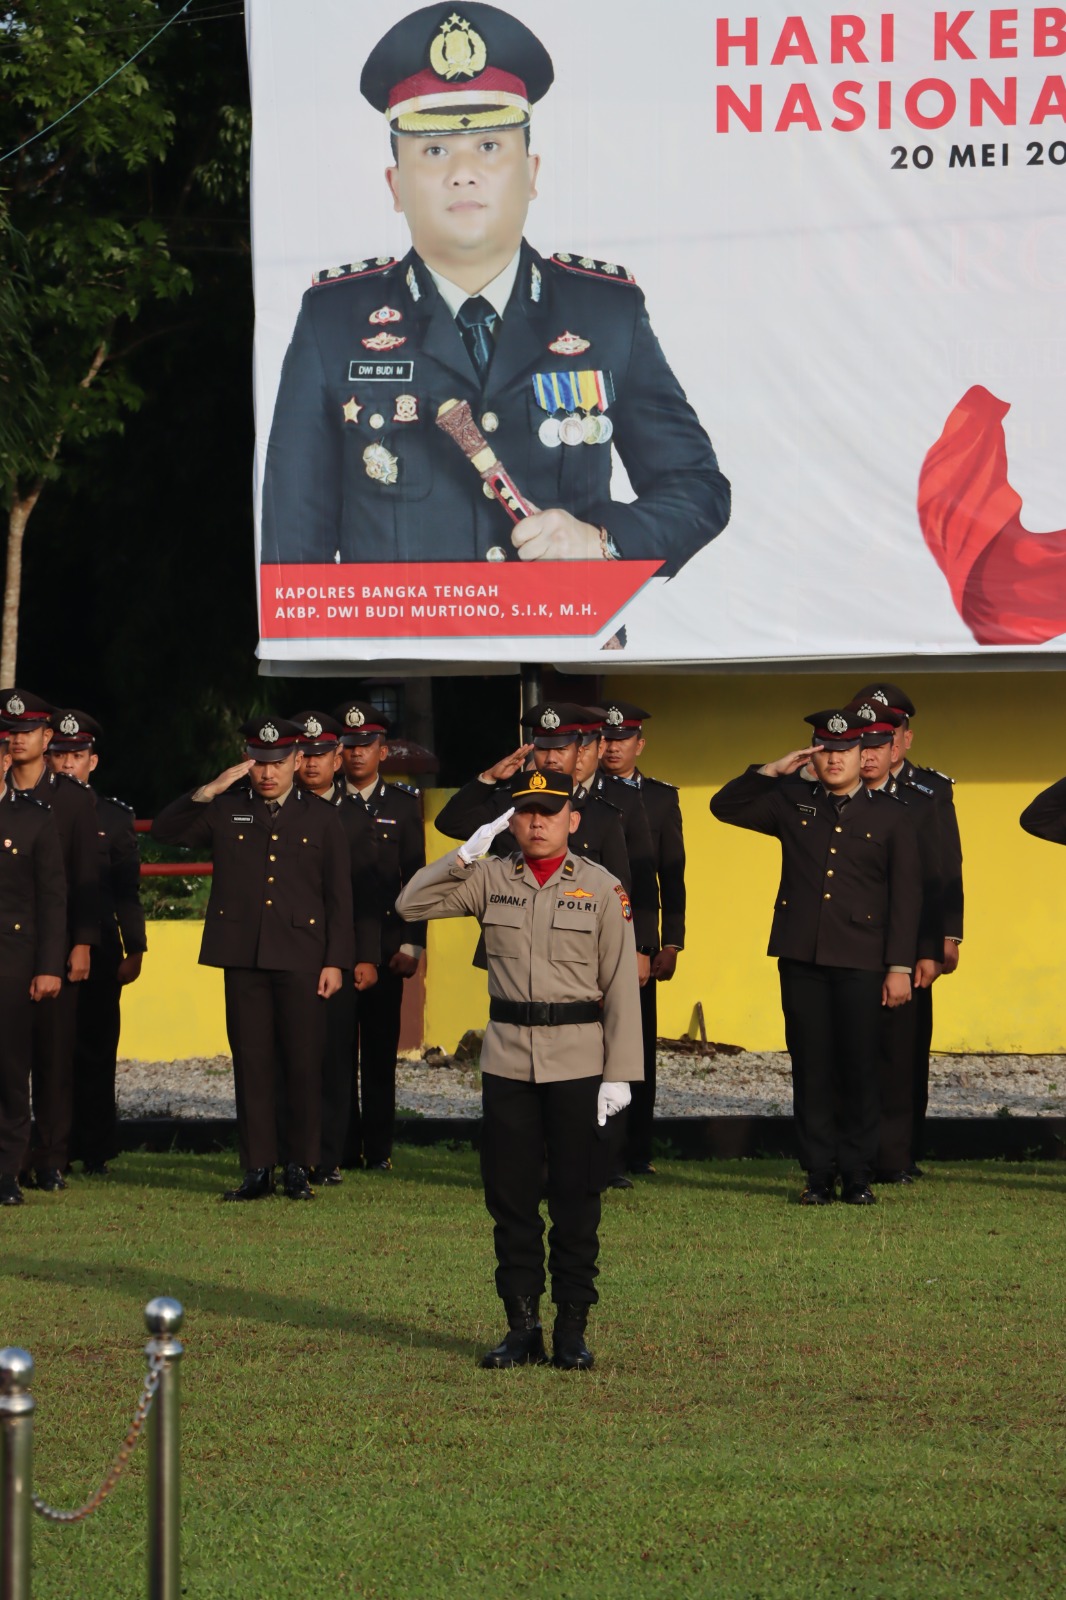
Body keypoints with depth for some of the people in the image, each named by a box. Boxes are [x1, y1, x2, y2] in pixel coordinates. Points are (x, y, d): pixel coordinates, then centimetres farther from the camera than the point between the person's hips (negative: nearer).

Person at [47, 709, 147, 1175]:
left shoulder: (113, 816, 8)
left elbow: (127, 889, 9)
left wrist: (133, 950, 4)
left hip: (98, 954, 1)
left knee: (95, 1051, 1)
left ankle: (95, 1151, 6)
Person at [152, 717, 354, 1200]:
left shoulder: (321, 820, 8)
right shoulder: (225, 811, 10)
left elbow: (338, 897, 7)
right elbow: (163, 830, 1)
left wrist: (336, 961, 0)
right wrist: (209, 791, -9)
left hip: (301, 960, -1)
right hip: (243, 957, 1)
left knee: (302, 1064, -1)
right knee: (251, 1064, 2)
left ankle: (299, 1167, 8)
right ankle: (257, 1169, 7)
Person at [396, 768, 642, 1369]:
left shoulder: (602, 888, -1)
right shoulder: (490, 879, 6)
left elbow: (621, 986, -3)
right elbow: (411, 904, 2)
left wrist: (619, 1073, -8)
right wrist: (469, 852, -6)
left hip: (577, 1061, -2)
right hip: (508, 1060, 2)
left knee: (576, 1201, 2)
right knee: (511, 1199, 4)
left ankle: (572, 1330, 8)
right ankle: (522, 1326, 12)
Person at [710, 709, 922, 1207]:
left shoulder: (890, 817, 7)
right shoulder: (792, 804, 12)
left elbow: (905, 898, 4)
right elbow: (724, 805, 12)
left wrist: (900, 967, -3)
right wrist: (773, 771, 0)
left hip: (860, 963, -2)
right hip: (801, 957, 2)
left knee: (858, 1068, -1)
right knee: (811, 1068, 2)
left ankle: (857, 1176, 6)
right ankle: (819, 1175, 7)